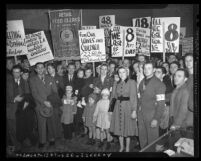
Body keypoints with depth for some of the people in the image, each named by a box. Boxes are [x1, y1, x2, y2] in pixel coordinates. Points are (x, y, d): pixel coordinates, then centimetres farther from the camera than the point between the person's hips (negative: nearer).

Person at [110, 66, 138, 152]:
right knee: (119, 127, 9)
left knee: (128, 128, 4)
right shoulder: (118, 83, 11)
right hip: (118, 107, 5)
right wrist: (114, 85, 5)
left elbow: (134, 97, -12)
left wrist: (134, 110, -16)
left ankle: (127, 148, 20)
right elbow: (114, 96, 12)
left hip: (128, 106, -5)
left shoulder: (132, 82, -7)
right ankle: (121, 146, 26)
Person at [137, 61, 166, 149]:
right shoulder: (142, 82, 10)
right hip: (141, 113, 6)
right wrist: (138, 112, 7)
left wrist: (156, 119, -19)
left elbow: (161, 104, -14)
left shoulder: (159, 84, -11)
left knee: (152, 138, 1)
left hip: (152, 114, -6)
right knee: (142, 138, 12)